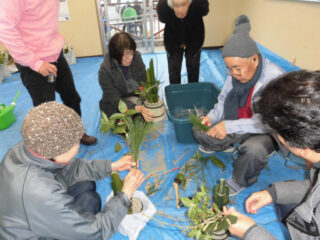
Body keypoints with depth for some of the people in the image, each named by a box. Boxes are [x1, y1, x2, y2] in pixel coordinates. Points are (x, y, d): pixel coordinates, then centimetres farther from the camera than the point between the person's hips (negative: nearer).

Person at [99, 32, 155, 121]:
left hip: (137, 98, 3)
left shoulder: (136, 57, -12)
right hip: (116, 107, -3)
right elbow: (115, 100, -22)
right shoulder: (105, 71, -22)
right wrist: (138, 109, -39)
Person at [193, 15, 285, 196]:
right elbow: (224, 100, 3)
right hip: (235, 125, 6)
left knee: (252, 149, -38)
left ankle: (241, 182, -3)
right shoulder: (236, 74, -10)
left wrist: (230, 126, -40)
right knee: (199, 131, -5)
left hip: (265, 132, -5)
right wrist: (212, 117, -18)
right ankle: (225, 146, 28)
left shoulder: (276, 79, -28)